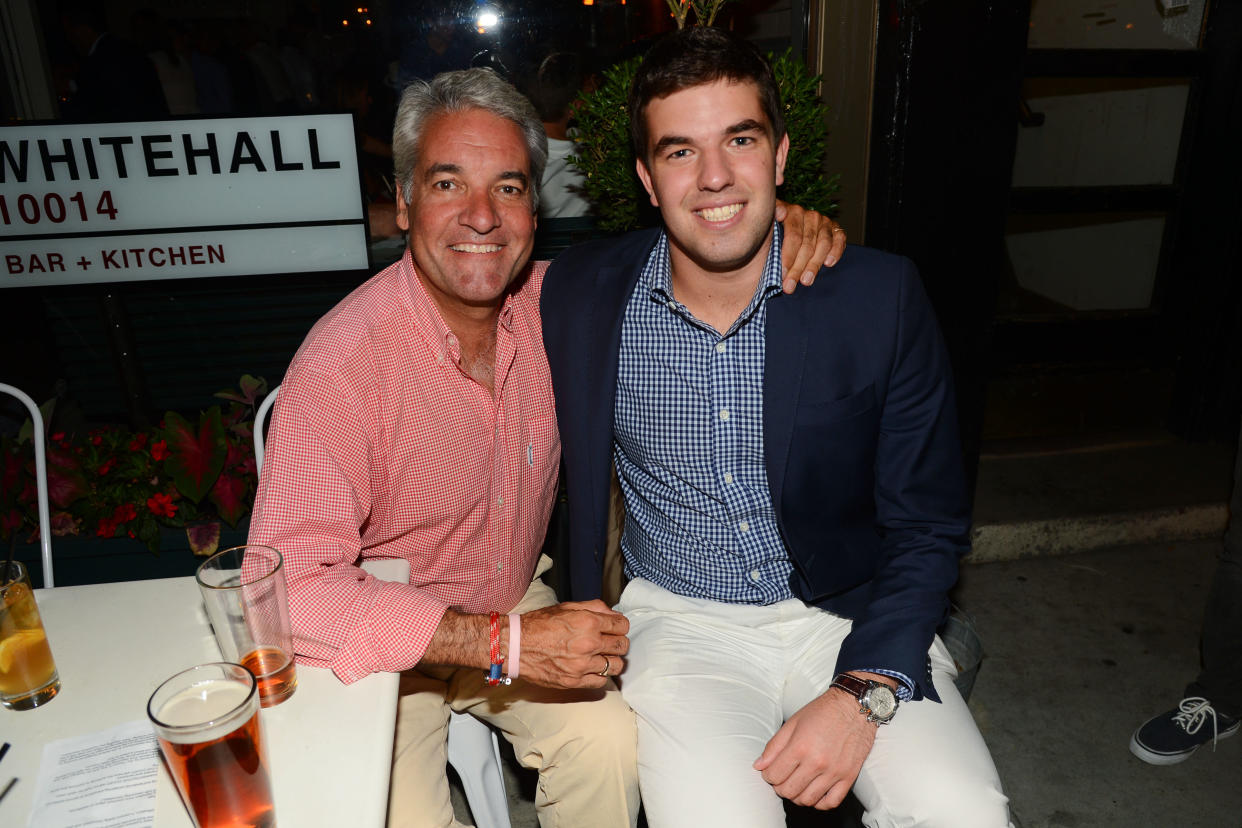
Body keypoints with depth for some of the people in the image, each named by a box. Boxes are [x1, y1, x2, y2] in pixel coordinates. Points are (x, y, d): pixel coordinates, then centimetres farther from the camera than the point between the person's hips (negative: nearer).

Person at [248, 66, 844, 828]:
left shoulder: (550, 301, -10)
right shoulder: (343, 364, -26)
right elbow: (290, 587, -29)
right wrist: (507, 643, -32)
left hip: (515, 606, 4)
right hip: (381, 641, -3)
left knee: (611, 743, -15)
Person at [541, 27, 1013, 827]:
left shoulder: (882, 296, -10)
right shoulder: (584, 294, -8)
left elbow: (928, 526, -5)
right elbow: (555, 462, 7)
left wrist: (863, 691, -16)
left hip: (853, 616, 1)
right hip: (684, 620, 0)